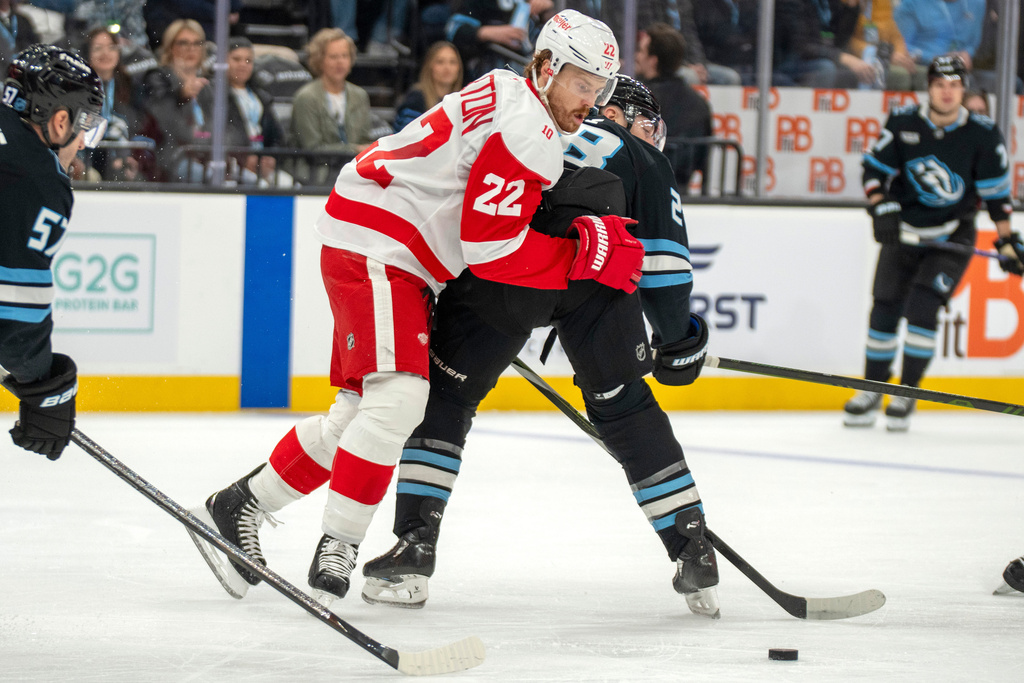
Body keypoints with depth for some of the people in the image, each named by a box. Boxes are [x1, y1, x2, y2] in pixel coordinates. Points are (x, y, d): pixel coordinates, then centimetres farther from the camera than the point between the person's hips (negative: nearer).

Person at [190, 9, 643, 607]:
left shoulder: (507, 102, 15)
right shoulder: (525, 128, -18)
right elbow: (491, 247, -23)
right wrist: (589, 252, -18)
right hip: (374, 248, -11)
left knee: (360, 416, 11)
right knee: (397, 397, -22)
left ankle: (236, 509, 20)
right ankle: (336, 551, -22)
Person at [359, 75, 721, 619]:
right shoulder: (643, 163, 30)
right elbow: (663, 255, 17)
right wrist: (676, 340, 22)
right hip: (595, 274, -1)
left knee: (444, 395, 13)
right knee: (627, 412, 15)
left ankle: (414, 551, 3)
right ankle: (694, 557, 12)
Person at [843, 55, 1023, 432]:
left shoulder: (983, 135, -10)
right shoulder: (903, 123, -8)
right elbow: (875, 167, 0)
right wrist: (881, 210, -14)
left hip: (952, 238, -2)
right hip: (904, 231, 2)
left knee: (923, 305, -17)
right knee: (885, 308, 0)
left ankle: (906, 394, -5)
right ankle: (871, 393, 14)